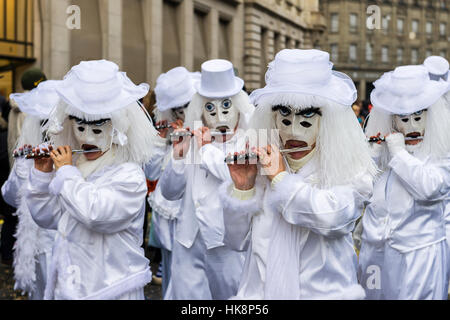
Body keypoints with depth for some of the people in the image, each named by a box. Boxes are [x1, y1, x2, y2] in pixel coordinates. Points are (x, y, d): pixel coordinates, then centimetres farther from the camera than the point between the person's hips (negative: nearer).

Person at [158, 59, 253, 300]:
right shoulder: (193, 142, 8)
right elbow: (169, 192, 8)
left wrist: (207, 150, -12)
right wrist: (178, 156, -7)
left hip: (229, 245, -3)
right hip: (189, 245, 4)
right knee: (186, 294, 7)